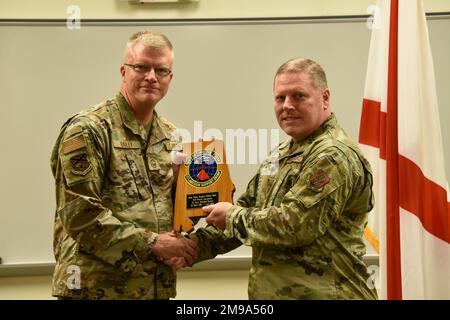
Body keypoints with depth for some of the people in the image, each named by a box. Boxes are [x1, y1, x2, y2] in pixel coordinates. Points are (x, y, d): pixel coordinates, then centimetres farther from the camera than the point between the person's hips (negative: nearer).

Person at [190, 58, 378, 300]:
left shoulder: (333, 156, -18)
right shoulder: (282, 154, 11)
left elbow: (294, 225, -25)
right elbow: (248, 206, 14)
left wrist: (232, 217, -11)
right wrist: (195, 245, 1)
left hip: (321, 293, -8)